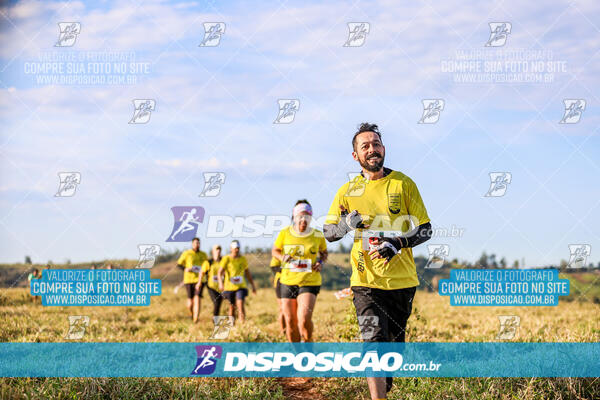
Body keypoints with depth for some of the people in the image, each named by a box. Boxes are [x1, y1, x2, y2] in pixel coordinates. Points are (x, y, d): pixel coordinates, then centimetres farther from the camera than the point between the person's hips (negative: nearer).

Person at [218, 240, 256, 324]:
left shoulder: (243, 259, 7)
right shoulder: (226, 259, -5)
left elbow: (248, 273, 17)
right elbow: (220, 272, -15)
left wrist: (253, 285, 17)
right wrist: (220, 283, -31)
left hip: (240, 286, 1)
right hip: (229, 287, -1)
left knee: (240, 304, -16)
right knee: (232, 307, 9)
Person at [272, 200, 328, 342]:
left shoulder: (318, 235, 0)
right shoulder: (285, 233, 0)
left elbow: (324, 252, 18)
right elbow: (275, 250, 14)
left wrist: (320, 262, -3)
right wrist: (283, 257, -7)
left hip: (310, 282, -2)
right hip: (287, 281, 2)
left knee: (304, 319, -19)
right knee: (290, 321, 6)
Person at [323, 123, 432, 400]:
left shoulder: (403, 184, 2)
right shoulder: (347, 191, 5)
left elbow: (425, 229, 2)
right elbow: (328, 233, 10)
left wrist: (397, 243, -16)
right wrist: (347, 223, -12)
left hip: (402, 280, 1)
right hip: (366, 280, -1)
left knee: (394, 344, 12)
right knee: (374, 343, -16)